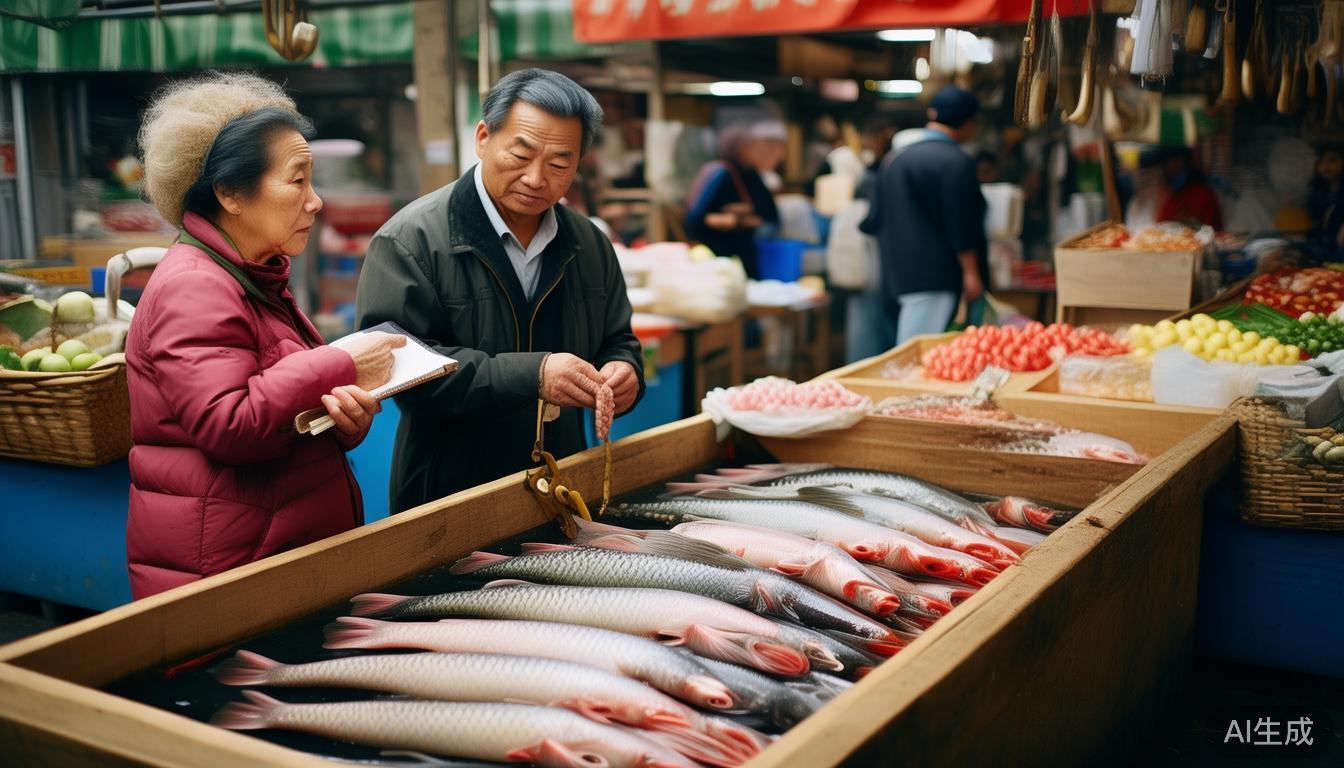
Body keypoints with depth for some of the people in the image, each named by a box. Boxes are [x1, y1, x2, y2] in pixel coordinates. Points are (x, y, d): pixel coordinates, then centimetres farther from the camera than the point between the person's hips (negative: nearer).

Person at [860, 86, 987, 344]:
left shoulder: (895, 155, 14)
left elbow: (875, 220, 19)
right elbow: (961, 225, -14)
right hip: (934, 275, -9)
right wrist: (971, 272, -9)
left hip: (896, 271, 9)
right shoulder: (955, 162, -12)